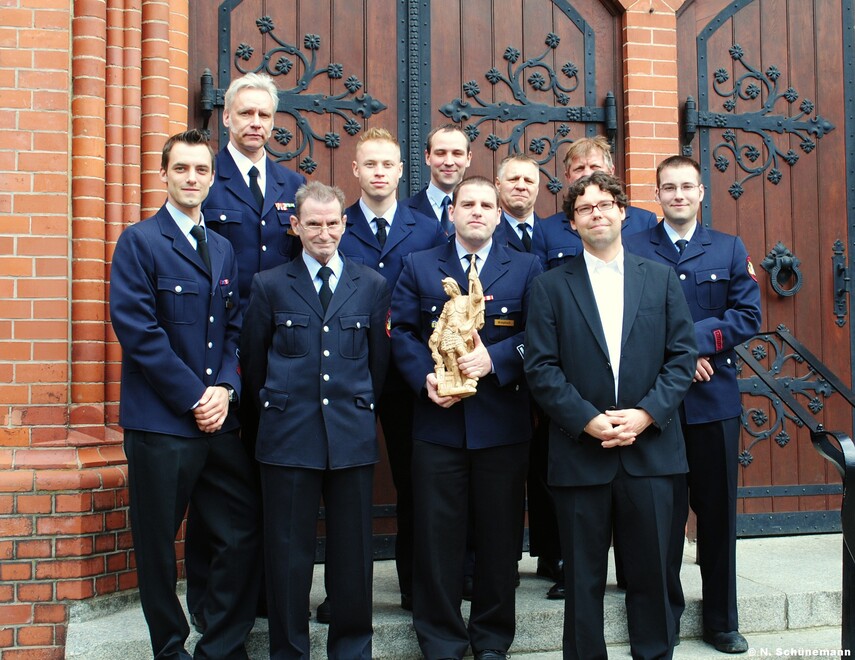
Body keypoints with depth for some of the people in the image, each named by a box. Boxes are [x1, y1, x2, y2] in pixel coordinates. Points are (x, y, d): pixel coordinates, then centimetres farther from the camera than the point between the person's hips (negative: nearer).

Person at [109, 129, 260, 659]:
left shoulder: (223, 249, 15)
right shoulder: (139, 242, -4)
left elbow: (234, 328, 13)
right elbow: (138, 330, -13)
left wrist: (224, 388, -5)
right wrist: (194, 397, -13)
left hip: (219, 419, 5)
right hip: (161, 422, -5)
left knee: (243, 535, 5)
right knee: (158, 547, 7)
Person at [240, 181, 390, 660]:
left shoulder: (372, 285, 8)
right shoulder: (270, 285, 4)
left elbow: (379, 362, 11)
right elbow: (253, 361, 10)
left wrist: (362, 409, 12)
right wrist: (276, 407, 12)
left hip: (353, 436, 1)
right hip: (288, 437, -1)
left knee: (353, 550, 8)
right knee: (289, 551, 5)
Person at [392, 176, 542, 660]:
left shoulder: (525, 268, 7)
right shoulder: (419, 267, 9)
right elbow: (402, 332, 3)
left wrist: (493, 360, -17)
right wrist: (426, 378, -12)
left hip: (502, 423, 0)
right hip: (438, 421, 0)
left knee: (500, 535, 9)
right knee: (438, 535, 5)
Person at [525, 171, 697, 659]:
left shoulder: (662, 279, 9)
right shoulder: (552, 287, 4)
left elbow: (683, 355, 3)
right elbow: (541, 367, -3)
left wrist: (647, 413, -10)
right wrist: (588, 421, -13)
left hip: (650, 449, 1)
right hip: (580, 453, -1)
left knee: (652, 571, 10)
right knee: (584, 577, 8)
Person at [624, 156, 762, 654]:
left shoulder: (730, 250, 10)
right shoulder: (633, 250, 3)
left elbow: (748, 316, -1)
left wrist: (695, 338, -14)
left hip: (715, 400, 2)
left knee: (718, 513, 9)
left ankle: (722, 622, 23)